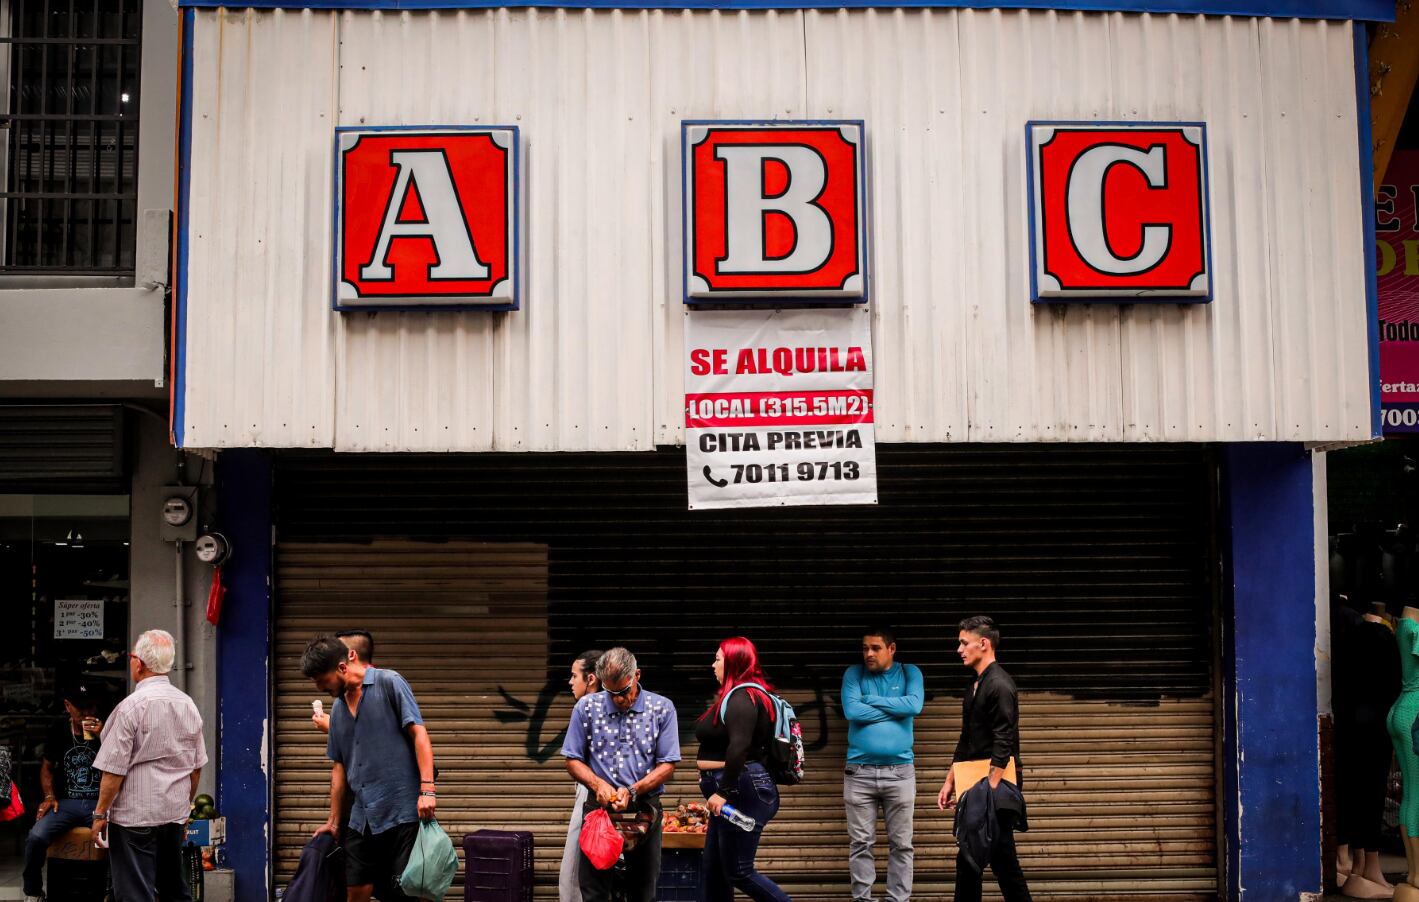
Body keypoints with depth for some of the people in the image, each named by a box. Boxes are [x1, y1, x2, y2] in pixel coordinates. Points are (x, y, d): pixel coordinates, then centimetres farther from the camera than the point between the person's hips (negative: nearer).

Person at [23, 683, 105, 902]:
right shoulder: (58, 732, 7)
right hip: (66, 802, 2)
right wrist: (49, 796, 5)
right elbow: (47, 766, 20)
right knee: (36, 837, -26)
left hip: (99, 802, -2)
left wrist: (103, 737, -21)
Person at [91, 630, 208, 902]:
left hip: (134, 817, -6)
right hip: (175, 813, 6)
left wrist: (100, 813, -4)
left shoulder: (132, 706, -14)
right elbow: (197, 767, 13)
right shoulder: (188, 705, 6)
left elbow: (114, 770, -14)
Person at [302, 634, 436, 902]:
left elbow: (418, 733, -11)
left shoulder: (389, 683, -4)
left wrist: (427, 789, -20)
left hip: (401, 812, -7)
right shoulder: (338, 708, 18)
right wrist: (333, 821, 21)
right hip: (361, 819, 7)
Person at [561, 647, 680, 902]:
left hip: (644, 811, 0)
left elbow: (667, 765, -1)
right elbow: (573, 760, 6)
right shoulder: (587, 707, 3)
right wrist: (597, 784, -12)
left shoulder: (661, 708, 0)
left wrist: (632, 791, -14)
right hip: (598, 806, 0)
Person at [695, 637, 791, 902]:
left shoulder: (742, 697, -15)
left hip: (744, 791, -11)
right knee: (712, 869, 11)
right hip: (736, 792, 11)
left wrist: (723, 791, -27)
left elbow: (739, 747, -28)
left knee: (739, 873, -6)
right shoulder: (734, 696, 16)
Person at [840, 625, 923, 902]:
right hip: (859, 771, 0)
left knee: (901, 843, 3)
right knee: (860, 842, 2)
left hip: (900, 771, 0)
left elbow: (914, 705, -13)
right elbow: (851, 711, -12)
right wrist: (895, 709, -8)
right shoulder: (854, 674, 4)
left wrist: (872, 700, -9)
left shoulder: (909, 673, 5)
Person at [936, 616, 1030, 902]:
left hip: (996, 785, -10)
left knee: (1002, 859, -7)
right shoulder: (974, 687, 16)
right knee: (967, 860, 11)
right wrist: (950, 782, 19)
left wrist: (989, 788, -24)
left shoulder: (999, 685, -14)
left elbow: (1003, 746, -20)